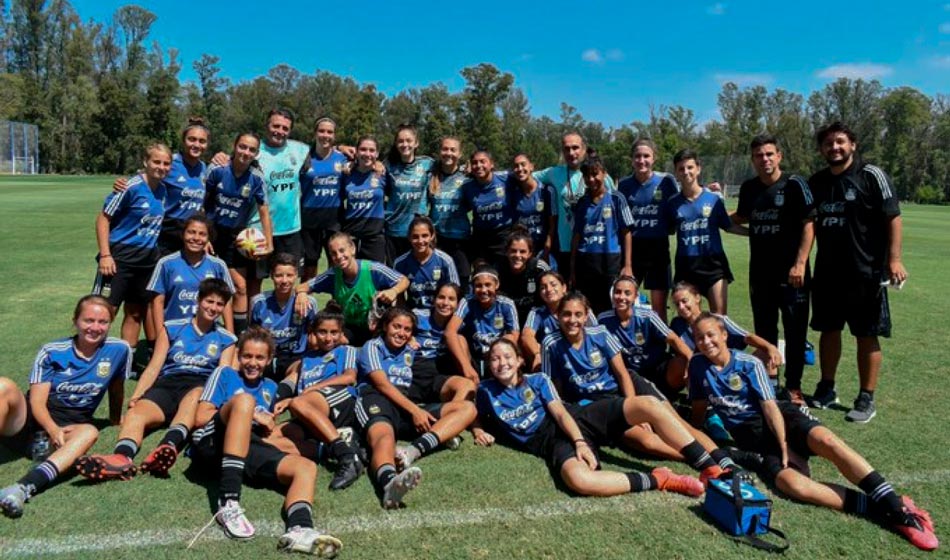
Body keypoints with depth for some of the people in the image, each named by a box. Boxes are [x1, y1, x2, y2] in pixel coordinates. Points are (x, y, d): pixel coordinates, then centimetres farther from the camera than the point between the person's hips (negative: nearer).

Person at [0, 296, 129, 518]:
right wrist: (53, 430, -24)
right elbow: (37, 402, -6)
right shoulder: (52, 352, 0)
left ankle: (24, 487, -56)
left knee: (89, 431, -36)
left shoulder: (119, 350, 2)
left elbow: (116, 387, 18)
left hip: (67, 428, 0)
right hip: (26, 421, 0)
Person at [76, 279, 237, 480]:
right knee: (136, 413, -31)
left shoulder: (226, 340, 20)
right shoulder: (172, 328, 20)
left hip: (199, 386, -2)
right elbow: (153, 367, 13)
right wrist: (135, 397, -4)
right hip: (166, 384, 2)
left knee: (195, 396, -39)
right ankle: (122, 458, -59)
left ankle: (169, 446, -64)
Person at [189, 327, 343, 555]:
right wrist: (251, 414, 0)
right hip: (212, 443, -4)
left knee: (306, 466, -20)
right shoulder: (224, 373, 16)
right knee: (245, 400, -32)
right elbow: (201, 417, 4)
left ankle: (299, 528, -53)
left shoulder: (270, 387, 29)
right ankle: (228, 502, -43)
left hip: (251, 448, 4)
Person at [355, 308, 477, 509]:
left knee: (467, 408, -14)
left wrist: (417, 410, 5)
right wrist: (414, 410, -12)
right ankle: (389, 483, -76)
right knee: (384, 438, -40)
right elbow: (382, 384, -2)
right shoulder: (373, 347, 13)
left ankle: (413, 451, -41)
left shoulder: (410, 353, 31)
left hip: (408, 408, 6)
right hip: (377, 402, -5)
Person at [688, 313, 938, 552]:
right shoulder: (698, 365, 0)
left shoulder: (749, 364, -5)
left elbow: (770, 407, -10)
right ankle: (878, 509, -27)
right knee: (791, 484, -30)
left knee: (825, 441, -34)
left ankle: (896, 508, -30)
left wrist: (785, 447, -17)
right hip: (754, 438, 1)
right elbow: (699, 408, 11)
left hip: (779, 417, -1)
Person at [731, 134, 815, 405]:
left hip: (791, 272, -4)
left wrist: (800, 263, -17)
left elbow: (808, 225, -10)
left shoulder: (794, 184, -7)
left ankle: (793, 387, 14)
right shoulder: (748, 188, 7)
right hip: (760, 271, 5)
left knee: (795, 330, 2)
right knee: (763, 330, 12)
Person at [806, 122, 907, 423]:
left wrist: (894, 258, -16)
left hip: (866, 272, -5)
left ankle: (866, 399, 12)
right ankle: (826, 388, 27)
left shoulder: (871, 175, -6)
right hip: (827, 271, 5)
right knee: (829, 330, 13)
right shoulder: (816, 181, 8)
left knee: (867, 336, 2)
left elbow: (893, 218, -8)